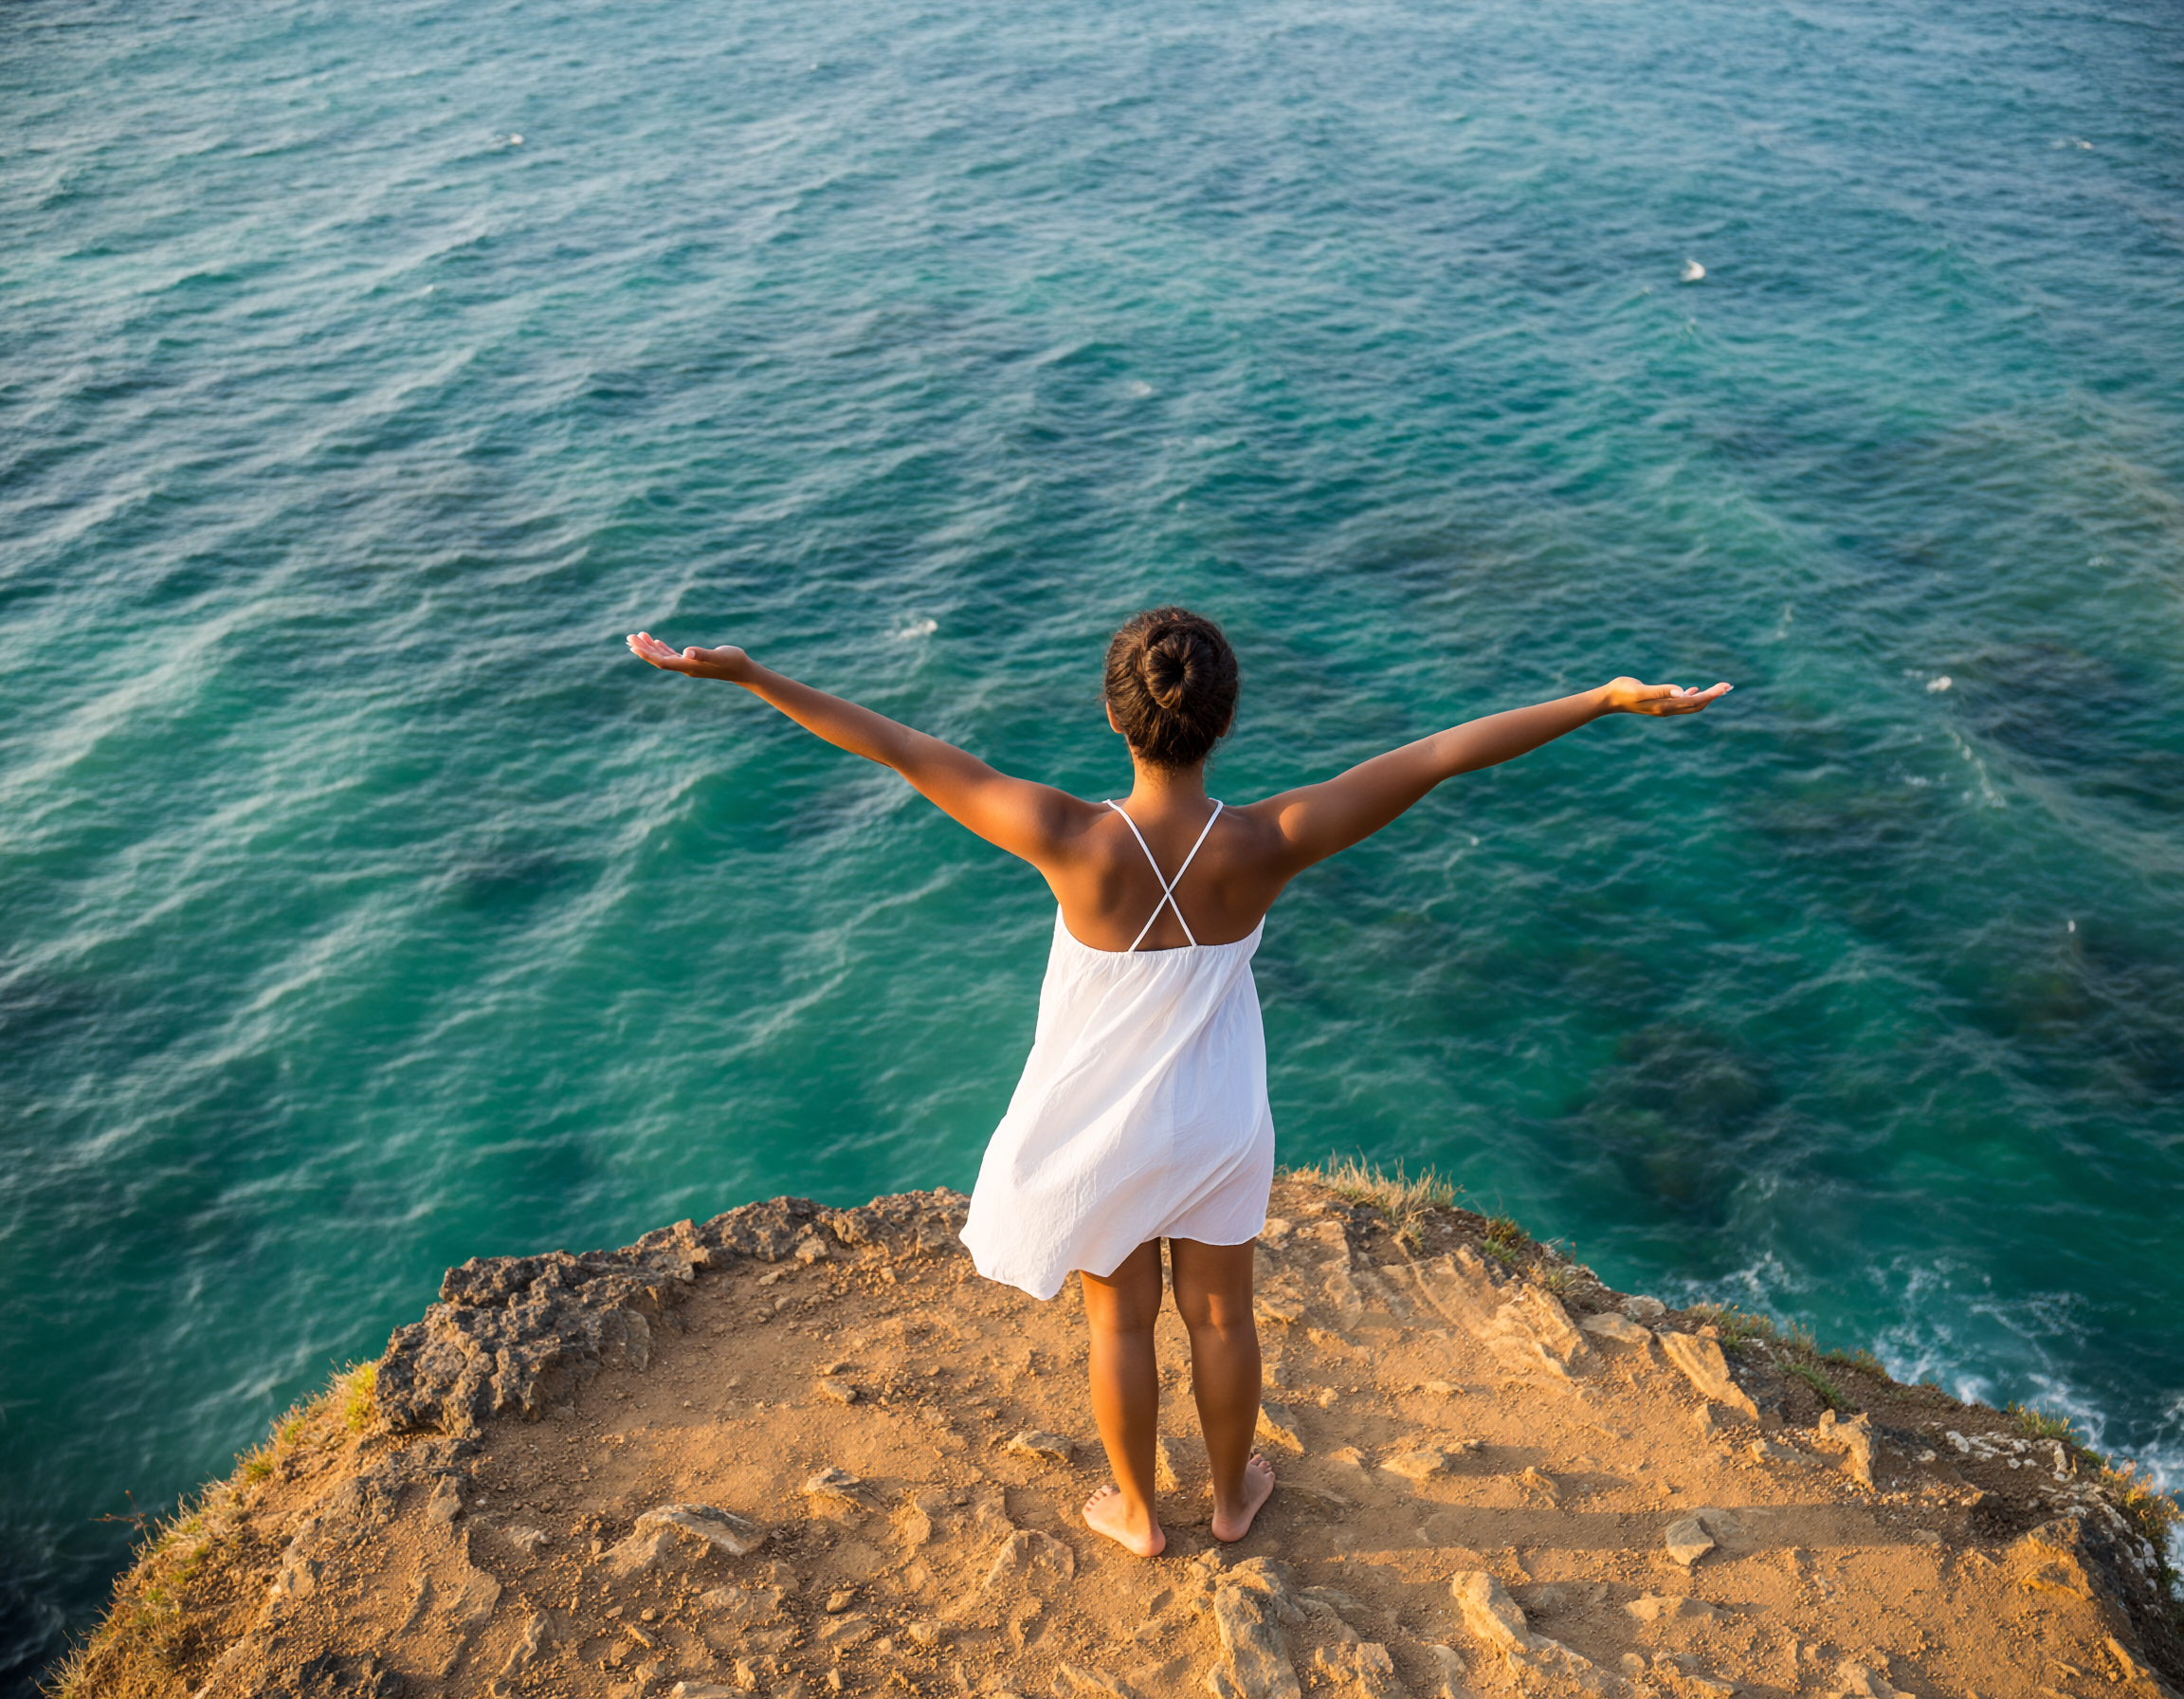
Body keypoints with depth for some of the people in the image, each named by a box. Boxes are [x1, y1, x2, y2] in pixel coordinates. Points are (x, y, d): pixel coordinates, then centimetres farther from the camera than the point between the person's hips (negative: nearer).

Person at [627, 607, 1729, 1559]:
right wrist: (1608, 700, -23)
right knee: (1220, 1311, 25)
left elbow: (900, 750, -29)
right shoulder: (1266, 846, -30)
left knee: (1120, 1318, 23)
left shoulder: (1074, 842, -33)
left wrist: (748, 675, -24)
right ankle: (1233, 1494, 50)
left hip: (1101, 1122, -1)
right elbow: (1447, 753, -27)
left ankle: (1136, 1511, 47)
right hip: (1218, 1118, 1)